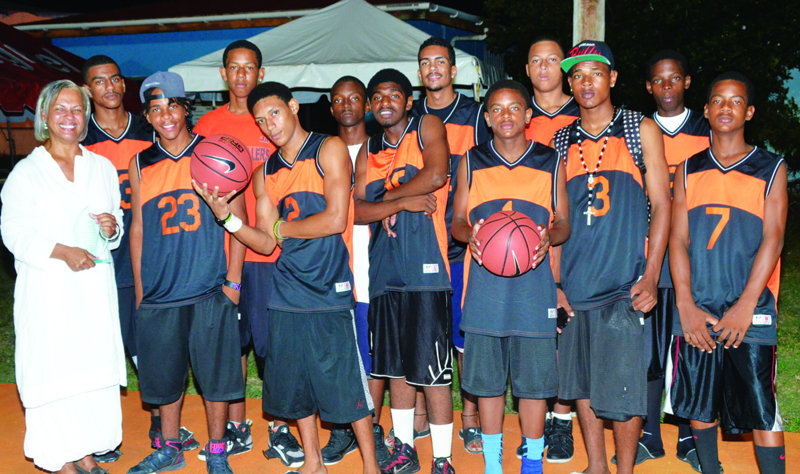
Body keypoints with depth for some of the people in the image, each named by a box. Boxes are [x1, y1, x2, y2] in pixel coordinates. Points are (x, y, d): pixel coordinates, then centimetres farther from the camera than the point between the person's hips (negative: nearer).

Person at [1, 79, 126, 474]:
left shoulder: (102, 167, 13)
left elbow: (118, 221, 18)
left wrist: (112, 227, -6)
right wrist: (61, 251, -18)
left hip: (95, 286, 4)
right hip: (48, 291, -3)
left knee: (95, 367, 5)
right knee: (53, 371, -3)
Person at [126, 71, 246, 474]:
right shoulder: (140, 165, 8)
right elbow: (138, 228, 12)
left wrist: (233, 281, -4)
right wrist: (139, 289, 9)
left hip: (210, 290, -2)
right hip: (159, 291, 3)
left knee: (215, 373, 3)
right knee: (164, 373, 11)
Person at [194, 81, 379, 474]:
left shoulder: (329, 149, -3)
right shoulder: (265, 174, 12)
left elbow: (335, 220, -13)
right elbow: (266, 243, 10)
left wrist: (282, 227, -2)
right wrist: (226, 216, -4)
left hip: (329, 290, -5)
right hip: (286, 293, 6)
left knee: (346, 383, -1)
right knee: (295, 383, 12)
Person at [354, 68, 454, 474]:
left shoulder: (428, 127, 2)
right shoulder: (368, 150, 16)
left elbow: (436, 174, -16)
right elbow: (355, 209, 6)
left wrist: (384, 198, -6)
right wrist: (400, 203, -11)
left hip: (425, 268, -6)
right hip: (384, 269, 6)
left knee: (432, 368, -5)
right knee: (396, 365, 13)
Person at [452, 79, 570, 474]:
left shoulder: (551, 163, 7)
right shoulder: (471, 163, 9)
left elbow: (564, 222, 10)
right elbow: (457, 220, 13)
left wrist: (548, 237, -12)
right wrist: (469, 234, -10)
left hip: (533, 281, -1)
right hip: (484, 282, 1)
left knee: (534, 378, 3)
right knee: (487, 379, 6)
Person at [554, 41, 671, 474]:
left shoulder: (640, 131, 4)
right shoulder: (560, 140, 11)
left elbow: (661, 205, 1)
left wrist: (650, 276, -9)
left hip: (624, 283, -3)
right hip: (572, 283, 4)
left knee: (622, 390, -3)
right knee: (580, 383, 11)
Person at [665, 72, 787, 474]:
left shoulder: (771, 169, 5)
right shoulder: (688, 171, 11)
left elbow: (773, 239, -4)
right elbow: (678, 239, 5)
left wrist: (745, 306, -14)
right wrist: (686, 306, -6)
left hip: (750, 314, -2)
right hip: (695, 314, 3)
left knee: (762, 410, -4)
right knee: (699, 405, 9)